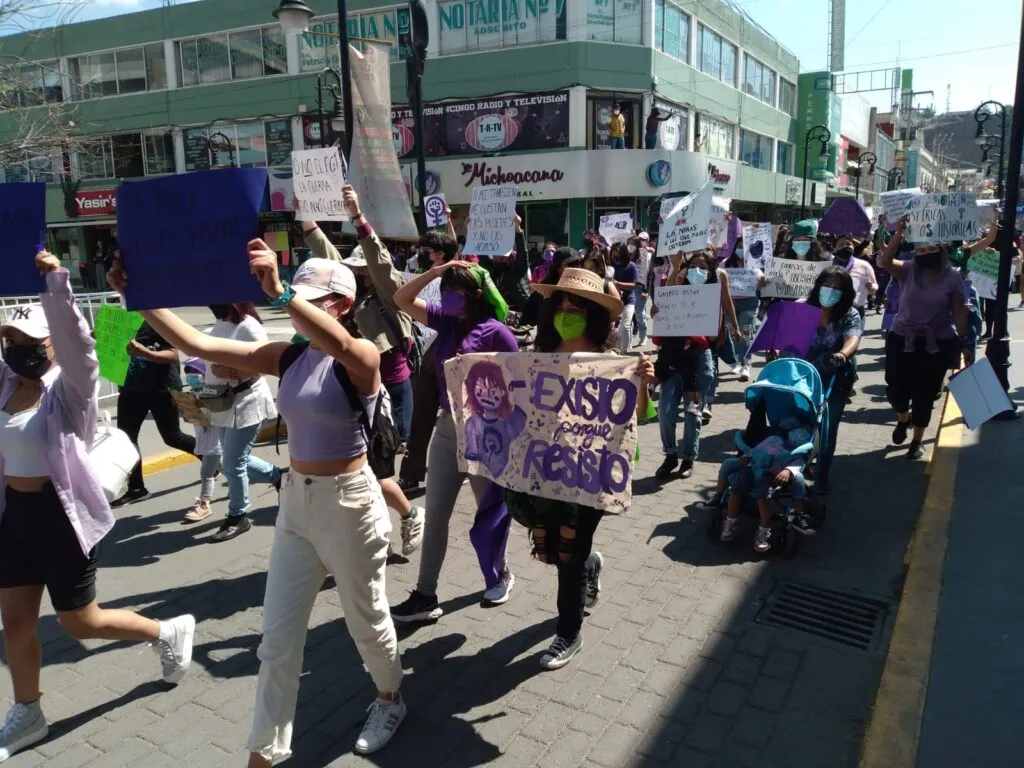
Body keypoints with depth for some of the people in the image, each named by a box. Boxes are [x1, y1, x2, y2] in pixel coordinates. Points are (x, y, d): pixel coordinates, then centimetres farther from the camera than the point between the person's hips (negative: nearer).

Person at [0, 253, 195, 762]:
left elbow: (78, 344, -33)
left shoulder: (69, 386, -16)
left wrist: (56, 283, -44)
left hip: (62, 514, -7)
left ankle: (170, 633, 29)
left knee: (80, 623, 6)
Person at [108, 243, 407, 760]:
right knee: (277, 638, 10)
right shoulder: (288, 357, 1)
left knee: (365, 621, 16)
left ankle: (390, 699, 45)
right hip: (296, 502, 6)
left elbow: (337, 343, -42)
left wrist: (278, 292, -53)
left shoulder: (362, 357, -15)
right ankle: (264, 752, 25)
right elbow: (198, 345, -5)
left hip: (348, 504, -5)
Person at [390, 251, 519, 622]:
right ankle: (425, 595, 16)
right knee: (435, 514, 7)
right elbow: (402, 300, 3)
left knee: (491, 511, 15)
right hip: (447, 428, 6)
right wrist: (435, 271, -7)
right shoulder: (446, 320, 3)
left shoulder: (496, 332, -13)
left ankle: (499, 574, 39)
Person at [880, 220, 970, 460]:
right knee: (895, 388, 0)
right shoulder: (908, 269, -3)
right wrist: (899, 234, -26)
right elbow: (885, 262, -22)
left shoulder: (952, 276, -2)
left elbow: (959, 310, -1)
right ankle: (903, 418, 36)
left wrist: (962, 340, -4)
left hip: (938, 343, 0)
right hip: (902, 339, 1)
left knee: (925, 394, 5)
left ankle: (917, 441, 23)